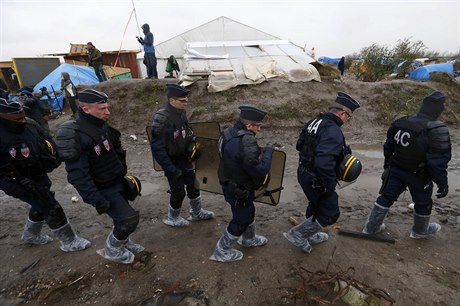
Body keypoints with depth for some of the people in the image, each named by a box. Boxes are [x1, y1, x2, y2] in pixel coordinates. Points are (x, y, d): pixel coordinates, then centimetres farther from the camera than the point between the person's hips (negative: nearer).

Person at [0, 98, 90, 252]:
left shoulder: (29, 124, -11)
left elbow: (47, 140, 7)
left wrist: (54, 156, -4)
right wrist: (14, 187, -27)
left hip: (41, 176, 7)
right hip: (24, 184, -7)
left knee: (41, 206, 26)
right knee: (53, 210, -1)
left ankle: (31, 235, 53)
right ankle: (69, 242, 17)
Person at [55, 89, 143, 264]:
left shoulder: (103, 127, 1)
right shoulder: (78, 136, -26)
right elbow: (77, 175, -27)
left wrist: (124, 176, 17)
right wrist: (96, 200, -26)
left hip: (118, 183, 8)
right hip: (103, 190, -8)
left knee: (123, 216, 21)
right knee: (129, 219, -9)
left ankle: (123, 242, 46)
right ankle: (112, 250, 19)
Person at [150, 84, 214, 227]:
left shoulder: (181, 113, -3)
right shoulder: (161, 118, -26)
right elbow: (157, 148, -26)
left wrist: (191, 144, -2)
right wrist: (170, 169, -25)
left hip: (185, 159, 7)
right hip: (173, 162, -7)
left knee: (193, 186, 18)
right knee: (178, 192, 7)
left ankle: (197, 213, 40)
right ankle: (172, 218, 34)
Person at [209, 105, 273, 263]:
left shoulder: (229, 132, -3)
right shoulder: (246, 141, -32)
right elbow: (259, 170, -30)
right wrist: (267, 153, -15)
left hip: (229, 183, 9)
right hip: (239, 191, -9)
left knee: (248, 212, 29)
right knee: (240, 220, 13)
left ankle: (249, 239, 54)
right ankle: (222, 252, 32)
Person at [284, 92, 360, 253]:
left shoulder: (314, 122, 3)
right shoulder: (333, 132, -25)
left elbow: (299, 145, 12)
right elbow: (324, 163, -34)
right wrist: (330, 184, -21)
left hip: (304, 174, 9)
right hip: (316, 180, -9)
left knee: (316, 205, 29)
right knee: (330, 213, 10)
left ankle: (310, 235, 47)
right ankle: (297, 234, 15)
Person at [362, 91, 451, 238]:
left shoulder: (399, 122, -5)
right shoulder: (437, 131, -24)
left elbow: (388, 147, 7)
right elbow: (438, 163, -22)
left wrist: (387, 164, 21)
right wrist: (442, 184, -10)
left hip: (396, 170, 5)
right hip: (419, 176, -4)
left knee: (387, 197, 13)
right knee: (423, 203, 20)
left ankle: (371, 227, 21)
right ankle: (420, 231, 43)